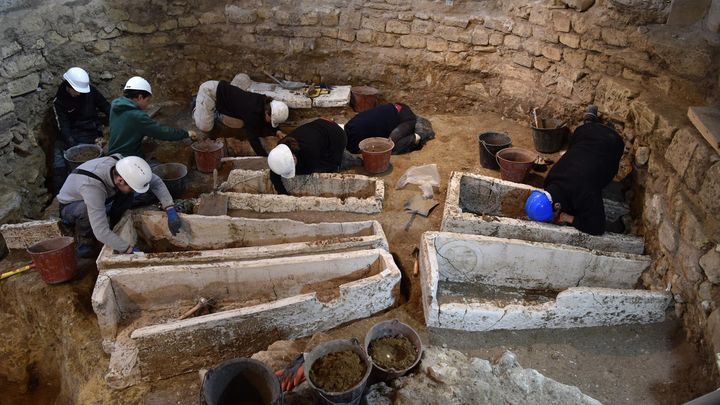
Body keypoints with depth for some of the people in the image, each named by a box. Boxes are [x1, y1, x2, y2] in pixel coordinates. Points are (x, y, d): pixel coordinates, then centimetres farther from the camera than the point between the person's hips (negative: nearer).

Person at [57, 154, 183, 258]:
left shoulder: (121, 164, -26)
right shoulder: (92, 186, -43)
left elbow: (156, 181, -14)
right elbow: (101, 232, -44)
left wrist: (171, 211, -23)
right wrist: (132, 251, -40)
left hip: (98, 202, 5)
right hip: (69, 207, -5)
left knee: (128, 194, -20)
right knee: (85, 209, -38)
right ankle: (84, 240, -7)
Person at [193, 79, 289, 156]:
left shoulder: (265, 103, -8)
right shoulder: (252, 111, -34)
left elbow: (261, 128, 5)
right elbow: (253, 137, -36)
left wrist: (276, 131, -11)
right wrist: (266, 158, -38)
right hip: (209, 91, -8)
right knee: (205, 127, -12)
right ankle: (196, 109, 18)